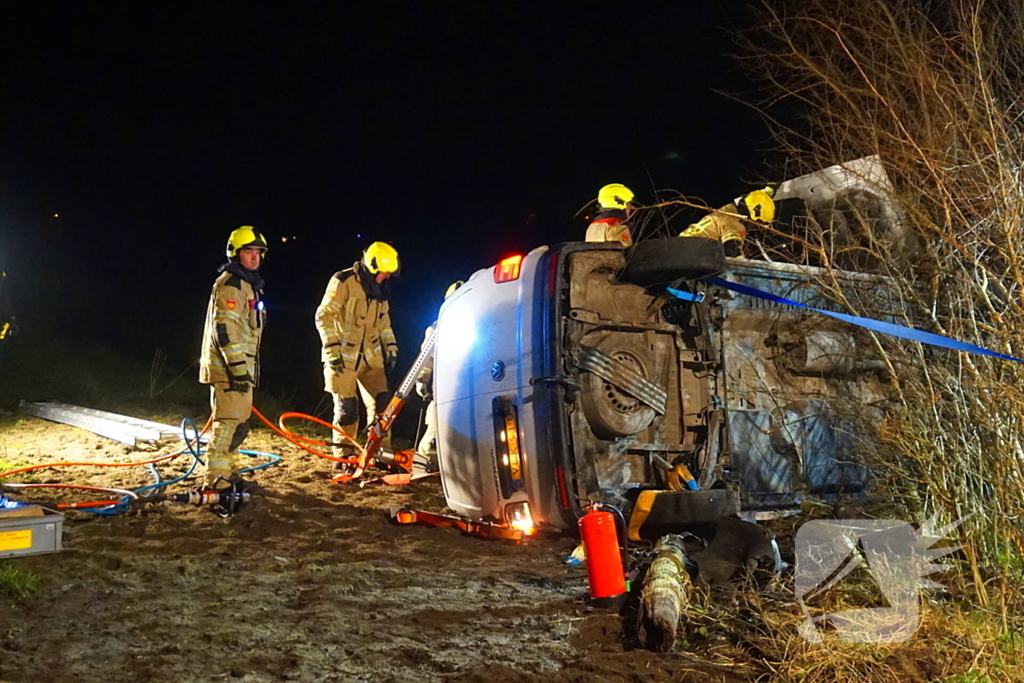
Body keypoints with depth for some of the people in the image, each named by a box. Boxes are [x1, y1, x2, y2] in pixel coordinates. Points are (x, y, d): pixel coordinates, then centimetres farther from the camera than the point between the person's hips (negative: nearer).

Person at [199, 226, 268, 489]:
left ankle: (229, 473, 29)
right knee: (229, 422, -11)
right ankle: (216, 482, -8)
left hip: (242, 366, 10)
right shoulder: (230, 283, -13)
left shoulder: (249, 283, 20)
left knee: (239, 423, 18)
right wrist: (237, 368, -25)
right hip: (229, 367, -10)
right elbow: (224, 328, -22)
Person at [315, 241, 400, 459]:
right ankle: (343, 456, 10)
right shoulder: (343, 282, -12)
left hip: (371, 357, 7)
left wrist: (390, 347, 15)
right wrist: (332, 349, -20)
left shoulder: (379, 288, 11)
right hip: (343, 356, -7)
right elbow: (324, 316, -15)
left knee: (380, 403, 4)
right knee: (346, 407, -3)